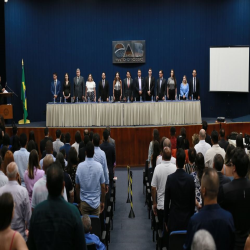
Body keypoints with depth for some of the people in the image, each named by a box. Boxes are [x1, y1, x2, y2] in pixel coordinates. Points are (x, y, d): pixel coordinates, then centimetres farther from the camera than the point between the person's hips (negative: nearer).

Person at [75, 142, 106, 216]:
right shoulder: (99, 166, -11)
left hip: (84, 202, 1)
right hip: (96, 203, -1)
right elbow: (103, 187, -5)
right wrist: (102, 202, 8)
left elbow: (77, 187, -1)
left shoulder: (80, 166, -9)